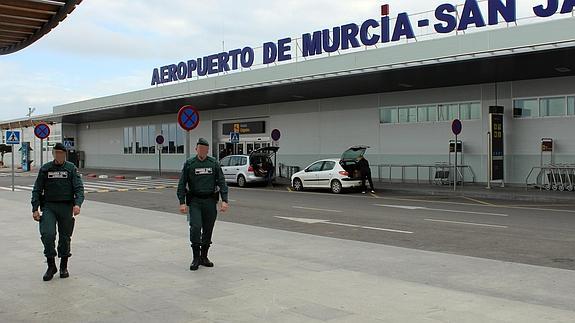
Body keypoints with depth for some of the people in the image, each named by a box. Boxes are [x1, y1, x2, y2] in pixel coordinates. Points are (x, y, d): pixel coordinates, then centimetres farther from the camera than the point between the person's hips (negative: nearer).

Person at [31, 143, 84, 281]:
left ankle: (64, 267, 23)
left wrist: (77, 204, -21)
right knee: (48, 234, -15)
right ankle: (51, 265, 0)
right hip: (48, 206, 0)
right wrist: (35, 208, -2)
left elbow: (79, 188, -4)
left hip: (66, 207, 0)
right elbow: (37, 190, 8)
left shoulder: (71, 169, 4)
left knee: (65, 237, 7)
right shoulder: (45, 169, 7)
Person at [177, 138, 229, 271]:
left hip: (210, 201, 2)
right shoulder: (189, 164, 2)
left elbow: (221, 182, 2)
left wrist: (224, 200, -8)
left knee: (208, 230, 7)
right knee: (195, 227, -14)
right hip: (194, 201, -2)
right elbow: (182, 184, 2)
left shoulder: (214, 163, 5)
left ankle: (204, 257, 21)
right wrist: (182, 202, -7)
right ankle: (196, 258, -3)